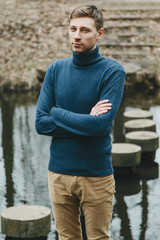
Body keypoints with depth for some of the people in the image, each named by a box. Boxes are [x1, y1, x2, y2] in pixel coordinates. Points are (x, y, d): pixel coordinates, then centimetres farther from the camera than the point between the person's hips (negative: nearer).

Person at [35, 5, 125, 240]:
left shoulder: (113, 71, -9)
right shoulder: (56, 69, 3)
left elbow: (102, 125, -20)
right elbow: (41, 123, -3)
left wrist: (57, 112, -9)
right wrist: (86, 120, -13)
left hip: (97, 174, -3)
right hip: (59, 173, 3)